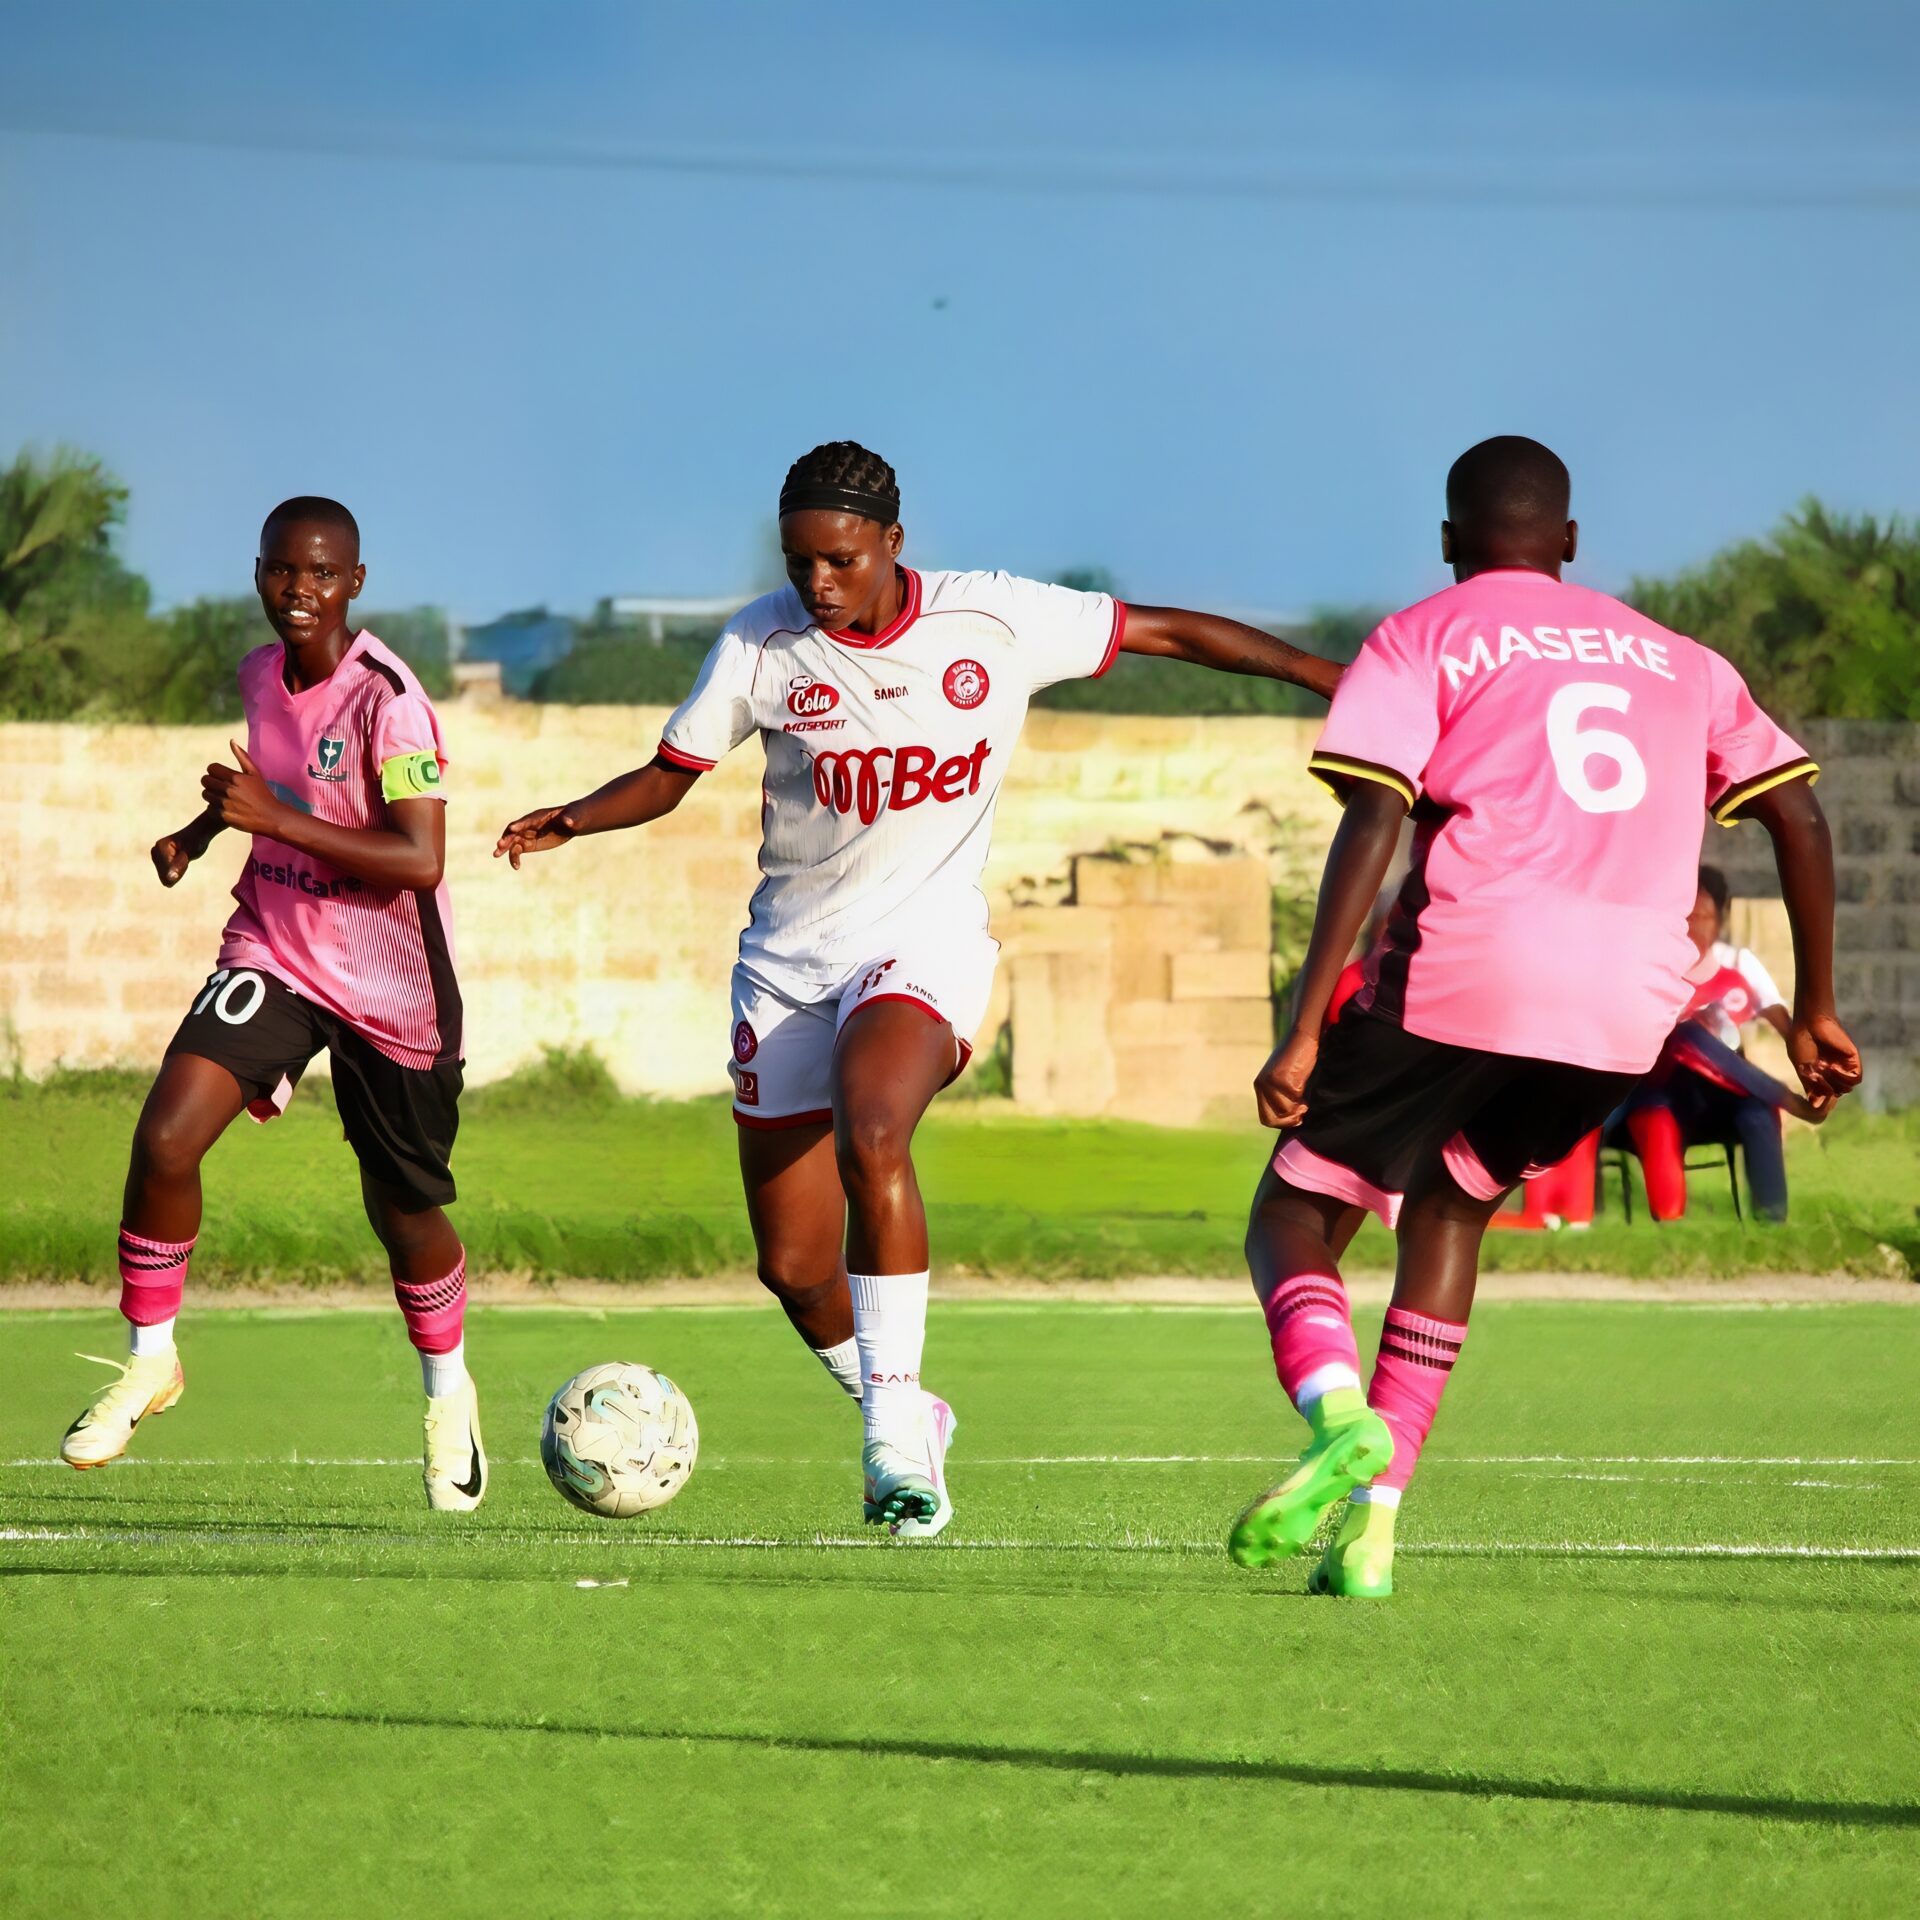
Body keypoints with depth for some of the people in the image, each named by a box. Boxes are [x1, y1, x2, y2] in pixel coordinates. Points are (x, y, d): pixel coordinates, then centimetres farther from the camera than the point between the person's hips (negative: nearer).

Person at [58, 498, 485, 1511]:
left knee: (402, 1209, 10)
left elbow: (420, 862, -29)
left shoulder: (384, 697, -20)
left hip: (388, 989, -4)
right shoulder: (260, 674, 1)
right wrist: (204, 828, 8)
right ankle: (150, 1359, 1)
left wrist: (274, 817, -31)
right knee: (164, 1137, -18)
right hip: (273, 954, 5)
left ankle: (448, 1394, 38)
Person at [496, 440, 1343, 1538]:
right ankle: (904, 1419, 32)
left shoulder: (996, 622, -8)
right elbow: (671, 775, 3)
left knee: (869, 1136, -34)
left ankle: (893, 1432, -26)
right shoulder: (762, 646, -4)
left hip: (926, 942, -3)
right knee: (794, 1266, 2)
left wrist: (1339, 680, 0)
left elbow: (1171, 633, 1)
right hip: (790, 956, 3)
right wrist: (573, 820, -18)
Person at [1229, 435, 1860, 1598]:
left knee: (1296, 1217, 8)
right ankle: (1376, 1516, 14)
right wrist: (1816, 1012, 23)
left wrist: (1306, 1032, -8)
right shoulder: (1674, 659, 24)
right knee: (1450, 1207, 26)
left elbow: (1372, 825, -4)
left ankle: (1338, 1412, -25)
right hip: (1635, 998, 4)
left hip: (1468, 970, -4)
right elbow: (1801, 816, 18)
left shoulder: (1421, 642, 11)